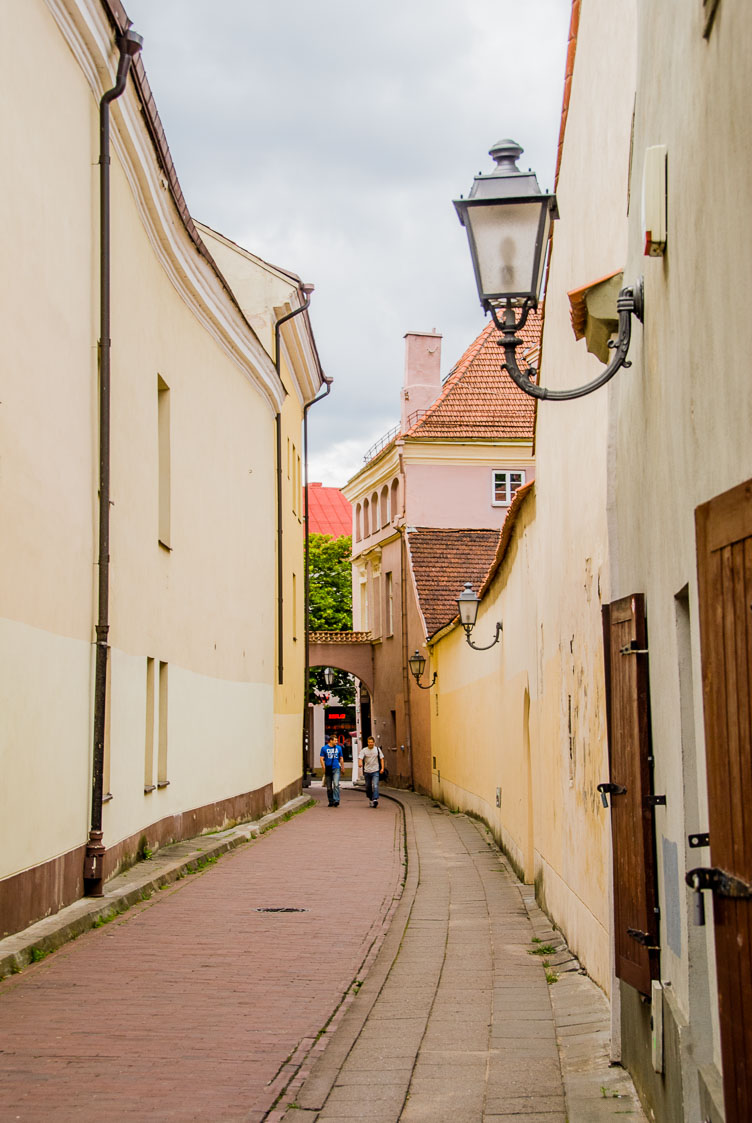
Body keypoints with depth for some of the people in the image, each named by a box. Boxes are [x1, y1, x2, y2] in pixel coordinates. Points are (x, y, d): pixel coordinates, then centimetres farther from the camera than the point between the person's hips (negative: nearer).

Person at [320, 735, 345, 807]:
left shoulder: (339, 748, 9)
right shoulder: (324, 748, 3)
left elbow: (341, 758, 17)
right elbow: (322, 759, 1)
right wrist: (324, 768, -9)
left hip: (336, 769, 0)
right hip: (328, 770, 0)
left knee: (336, 784, -17)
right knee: (329, 787, 6)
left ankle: (336, 800, -21)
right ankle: (331, 801, 16)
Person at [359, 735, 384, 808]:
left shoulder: (377, 749, 5)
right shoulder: (364, 750, 2)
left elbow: (381, 758, 9)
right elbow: (360, 758, -10)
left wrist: (382, 768, -1)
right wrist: (360, 763, -33)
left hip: (375, 771, -1)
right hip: (367, 771, 1)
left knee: (375, 786, -17)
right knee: (368, 787, 10)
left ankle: (375, 799, -26)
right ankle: (370, 799, 28)